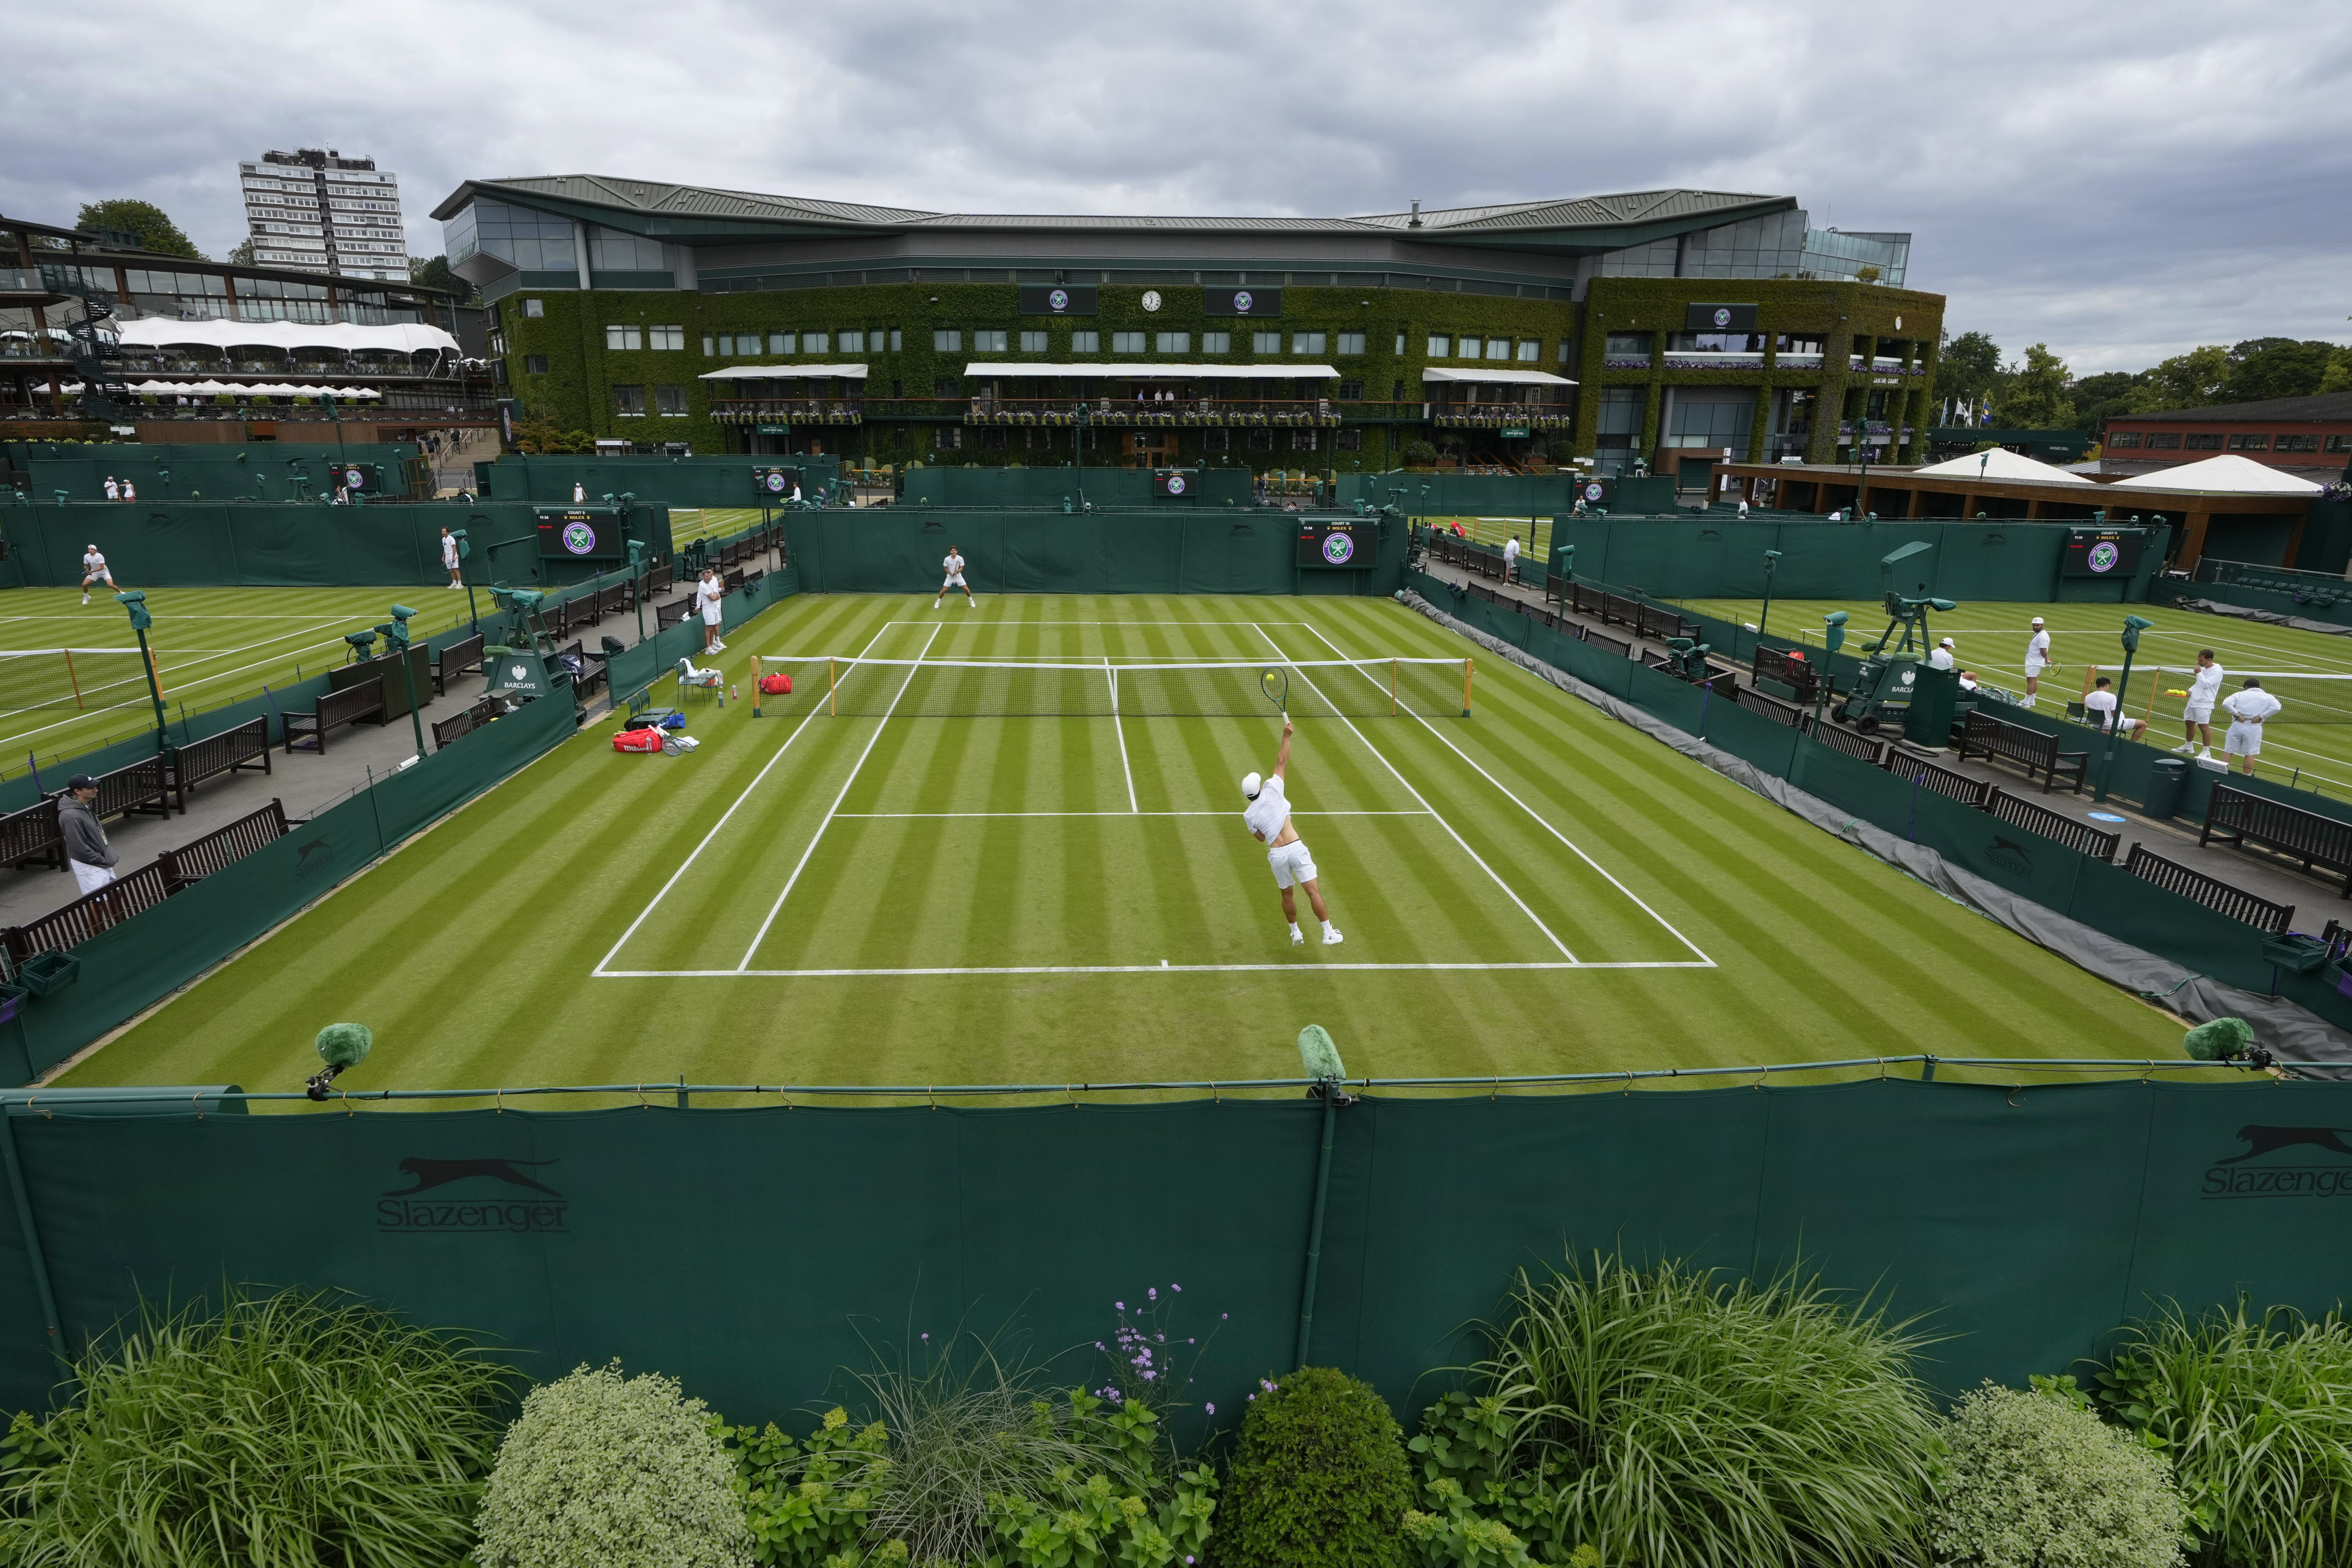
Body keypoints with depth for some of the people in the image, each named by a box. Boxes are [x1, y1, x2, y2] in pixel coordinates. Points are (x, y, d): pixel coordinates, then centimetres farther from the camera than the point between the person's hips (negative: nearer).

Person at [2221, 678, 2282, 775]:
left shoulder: (2240, 694, 6)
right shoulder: (2267, 697, 7)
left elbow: (2226, 703, -10)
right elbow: (2277, 707, -10)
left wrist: (2237, 715, -9)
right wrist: (2261, 717, -8)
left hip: (2237, 726, 0)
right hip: (2254, 728, 0)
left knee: (2228, 751, 8)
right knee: (2250, 754, 8)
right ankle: (2247, 777, 14)